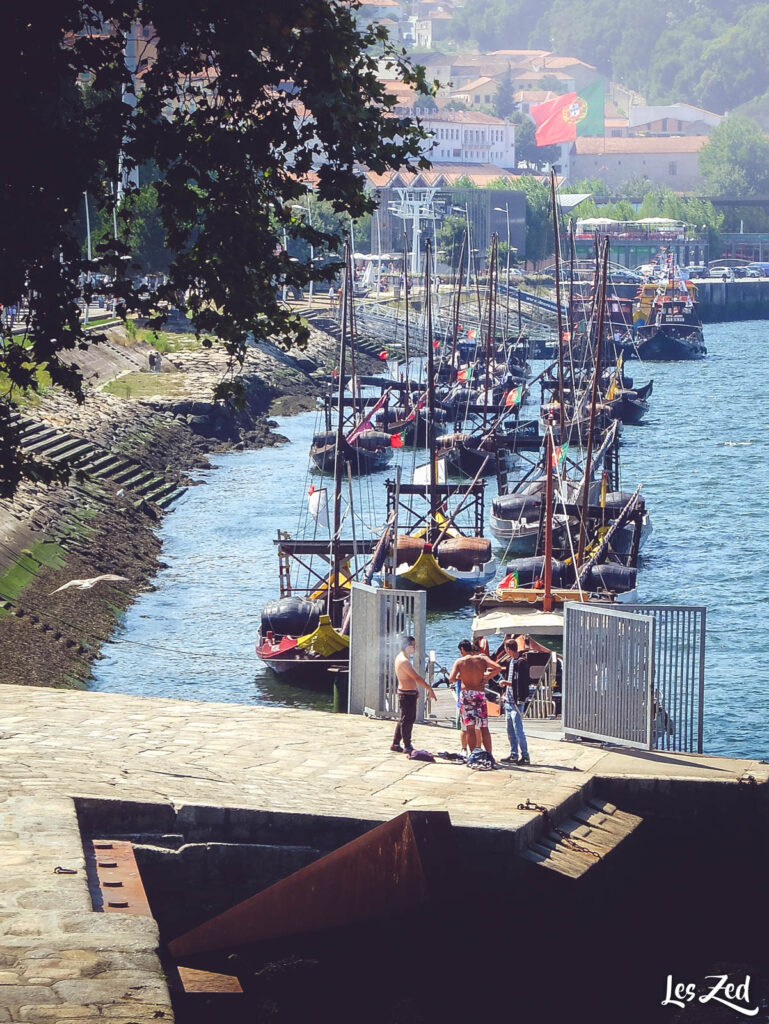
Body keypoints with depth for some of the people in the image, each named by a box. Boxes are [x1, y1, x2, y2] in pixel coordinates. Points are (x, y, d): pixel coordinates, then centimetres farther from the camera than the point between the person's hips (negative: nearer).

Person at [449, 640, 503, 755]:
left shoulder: (459, 661, 0)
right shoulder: (482, 658, 4)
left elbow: (451, 679, -11)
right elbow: (498, 668, -9)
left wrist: (459, 678, 11)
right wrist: (487, 677, 2)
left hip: (466, 694, -1)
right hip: (480, 693, 1)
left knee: (470, 728, 3)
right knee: (484, 728, 7)